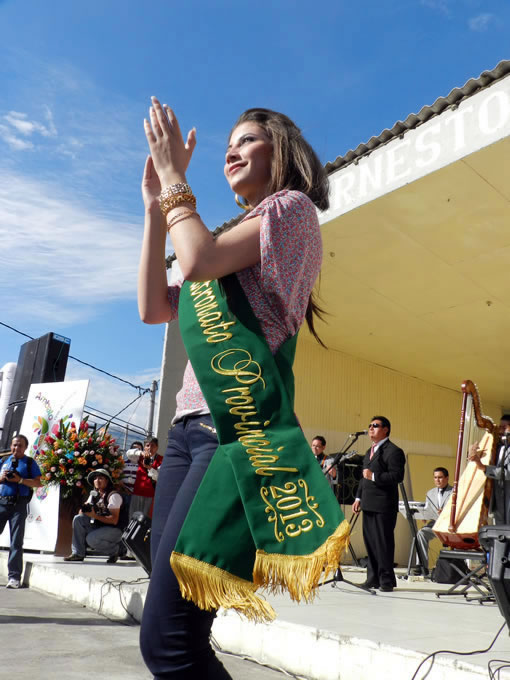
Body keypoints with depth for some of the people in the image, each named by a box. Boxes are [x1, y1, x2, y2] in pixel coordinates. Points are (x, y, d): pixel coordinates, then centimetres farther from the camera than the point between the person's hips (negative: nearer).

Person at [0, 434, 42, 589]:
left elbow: (38, 483, 0)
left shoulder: (30, 462, 6)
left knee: (16, 541, -2)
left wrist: (20, 480, -12)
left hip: (19, 504, -3)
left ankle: (14, 577, -1)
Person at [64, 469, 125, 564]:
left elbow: (114, 520, -21)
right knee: (77, 519, -8)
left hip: (114, 529, -7)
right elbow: (81, 512, 9)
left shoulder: (114, 495, -15)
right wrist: (84, 508, -16)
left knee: (91, 539, -30)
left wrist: (95, 516, -27)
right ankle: (78, 553, -4)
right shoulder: (94, 494, 10)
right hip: (98, 527, 7)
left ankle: (114, 550, -3)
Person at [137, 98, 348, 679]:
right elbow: (153, 307, 18)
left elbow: (198, 261, -11)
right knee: (169, 632, 6)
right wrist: (154, 203, 18)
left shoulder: (292, 207, 6)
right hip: (188, 428, 8)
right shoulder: (232, 243, 29)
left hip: (239, 428, -8)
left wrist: (174, 179, 5)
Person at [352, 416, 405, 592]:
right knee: (370, 542, 12)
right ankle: (373, 578, 21)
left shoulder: (393, 451, -9)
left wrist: (374, 476, -22)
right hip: (368, 505, 9)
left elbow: (397, 476, -19)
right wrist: (359, 497, 18)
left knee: (383, 542, -3)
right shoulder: (370, 451, 20)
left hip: (384, 506, -9)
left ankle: (386, 580, 8)